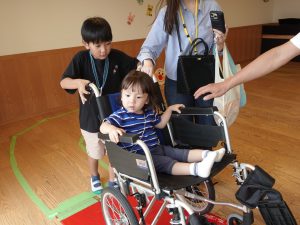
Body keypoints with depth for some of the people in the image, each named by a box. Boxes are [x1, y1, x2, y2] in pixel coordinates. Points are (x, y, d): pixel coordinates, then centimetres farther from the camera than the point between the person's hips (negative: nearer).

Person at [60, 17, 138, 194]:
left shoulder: (117, 56, -12)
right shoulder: (81, 58, -16)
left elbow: (137, 65, 0)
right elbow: (63, 82, -21)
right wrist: (78, 82, -42)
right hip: (91, 118, -1)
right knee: (94, 153, 22)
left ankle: (113, 181, 42)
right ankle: (94, 177, 52)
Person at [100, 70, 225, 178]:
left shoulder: (149, 112, 9)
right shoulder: (120, 116, -12)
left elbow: (160, 124, 25)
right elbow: (103, 126, -27)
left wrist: (170, 109, 19)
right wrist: (112, 129, -50)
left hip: (157, 149, 8)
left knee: (179, 152, -7)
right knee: (167, 163, -26)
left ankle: (207, 154, -15)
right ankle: (196, 169, -42)